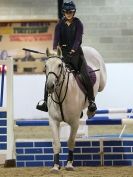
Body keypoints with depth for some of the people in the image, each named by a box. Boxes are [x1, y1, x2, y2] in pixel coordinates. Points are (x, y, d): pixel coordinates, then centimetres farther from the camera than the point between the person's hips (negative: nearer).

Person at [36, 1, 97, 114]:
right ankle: (46, 102, -3)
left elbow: (78, 38, -13)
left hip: (76, 53, -3)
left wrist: (73, 50, -32)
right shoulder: (60, 25, 6)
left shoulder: (78, 24, 0)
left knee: (85, 75, -16)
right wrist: (54, 49, -27)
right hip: (63, 53, 3)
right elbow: (56, 37, -8)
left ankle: (91, 101, -10)